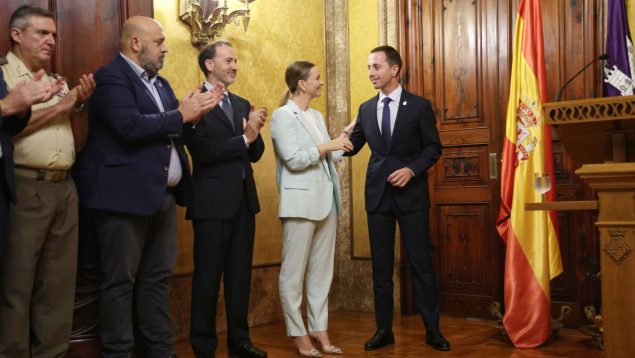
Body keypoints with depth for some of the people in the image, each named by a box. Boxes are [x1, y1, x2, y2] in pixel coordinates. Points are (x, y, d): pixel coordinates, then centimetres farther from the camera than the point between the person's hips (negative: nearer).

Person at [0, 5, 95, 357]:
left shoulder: (58, 83, 18)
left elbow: (78, 142, 18)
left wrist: (80, 105, 2)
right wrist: (59, 107, -10)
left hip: (65, 189, 7)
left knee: (59, 282, 9)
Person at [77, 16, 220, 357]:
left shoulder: (159, 82, 18)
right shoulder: (111, 76, -10)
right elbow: (130, 126, -25)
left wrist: (194, 111, -2)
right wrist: (180, 115, -14)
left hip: (163, 195, 9)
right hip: (126, 196, -9)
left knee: (157, 278, 13)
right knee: (121, 281, 0)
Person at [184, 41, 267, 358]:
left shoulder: (242, 104, 14)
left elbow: (255, 154, 10)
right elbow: (203, 152, -18)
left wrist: (255, 132, -10)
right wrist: (244, 138, -14)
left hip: (244, 198, 7)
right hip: (213, 201, -7)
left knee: (240, 274, 12)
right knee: (208, 275, 2)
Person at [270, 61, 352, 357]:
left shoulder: (317, 116, 16)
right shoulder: (282, 115, -6)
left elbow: (331, 156, 14)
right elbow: (294, 159, -15)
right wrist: (328, 146, -12)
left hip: (326, 200, 8)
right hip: (300, 201, -7)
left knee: (322, 269, 10)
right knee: (294, 271, 0)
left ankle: (319, 329, 17)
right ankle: (298, 334, 9)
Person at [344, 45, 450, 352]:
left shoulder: (419, 106, -3)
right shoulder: (366, 109, 8)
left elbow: (434, 147, -2)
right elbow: (351, 147, 8)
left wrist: (412, 169, -17)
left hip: (411, 194, -4)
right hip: (378, 194, 4)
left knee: (421, 262, 0)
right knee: (381, 265, 8)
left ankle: (432, 330, 10)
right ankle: (383, 329, 17)